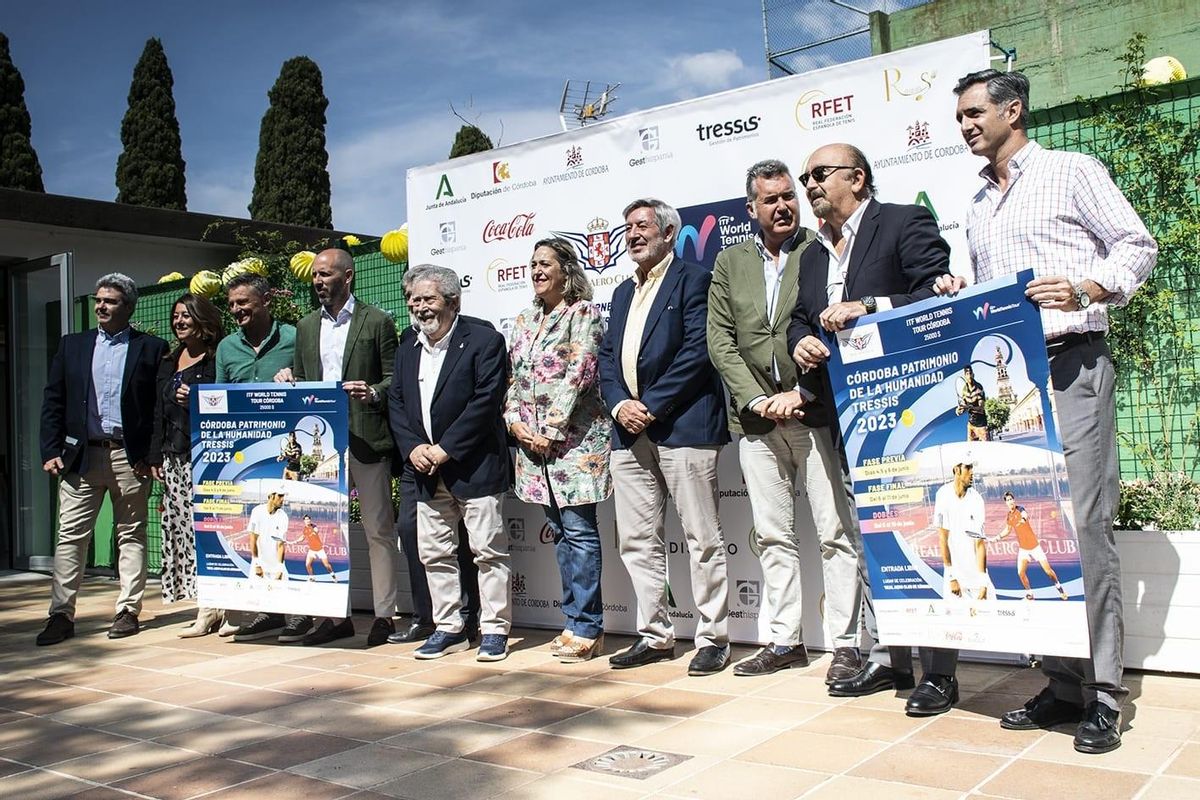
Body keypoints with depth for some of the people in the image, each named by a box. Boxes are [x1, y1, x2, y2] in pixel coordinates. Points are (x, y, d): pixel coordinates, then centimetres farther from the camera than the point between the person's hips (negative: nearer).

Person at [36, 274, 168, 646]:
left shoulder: (152, 348, 3)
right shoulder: (72, 345, 12)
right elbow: (52, 402, 10)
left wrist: (154, 455, -9)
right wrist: (51, 451, 1)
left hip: (130, 457, -2)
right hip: (80, 455, 3)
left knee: (131, 535, 5)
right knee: (71, 536, 1)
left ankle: (128, 611, 13)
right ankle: (61, 615, 6)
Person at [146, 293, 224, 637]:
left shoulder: (217, 359, -4)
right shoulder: (168, 363, 19)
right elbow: (159, 412, 19)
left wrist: (196, 401, -19)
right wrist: (155, 456, 14)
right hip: (173, 457, 7)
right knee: (180, 527, 5)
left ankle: (210, 609, -4)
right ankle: (209, 605, 11)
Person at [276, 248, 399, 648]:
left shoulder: (377, 322, 0)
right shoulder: (306, 327, 17)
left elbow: (395, 378, -2)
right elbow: (300, 382, 20)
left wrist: (373, 392, -20)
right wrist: (289, 379, -1)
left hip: (366, 439, -5)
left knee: (378, 530, 0)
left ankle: (384, 615, 8)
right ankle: (336, 615, 18)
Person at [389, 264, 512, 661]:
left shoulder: (484, 340, -7)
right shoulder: (407, 351, 15)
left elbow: (487, 401, -15)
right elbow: (395, 404, 12)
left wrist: (446, 449, -16)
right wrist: (412, 448, -6)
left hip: (475, 468, -6)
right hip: (428, 474, 7)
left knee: (488, 550, -1)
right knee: (434, 553, 10)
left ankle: (494, 629, 9)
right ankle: (449, 628, 21)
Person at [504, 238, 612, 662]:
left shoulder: (584, 313, -4)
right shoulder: (524, 321, 17)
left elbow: (579, 372, -13)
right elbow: (512, 377, 16)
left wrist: (551, 430, -15)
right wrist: (515, 422, -1)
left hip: (573, 436, -7)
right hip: (531, 439, 7)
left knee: (579, 530, -6)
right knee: (560, 531, 10)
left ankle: (586, 628, 1)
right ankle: (578, 622, 18)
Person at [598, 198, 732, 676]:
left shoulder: (693, 280, 0)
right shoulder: (624, 293, 22)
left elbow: (697, 351, -12)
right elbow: (607, 357, 16)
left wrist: (651, 406, -14)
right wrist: (619, 404, -3)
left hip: (682, 426, -7)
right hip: (630, 432, 7)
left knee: (702, 538, -1)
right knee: (637, 541, 9)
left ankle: (713, 639, 8)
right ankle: (655, 636, 19)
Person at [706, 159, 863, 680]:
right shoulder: (730, 263, 13)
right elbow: (720, 340, 6)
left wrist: (800, 393, -12)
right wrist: (758, 400, -5)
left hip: (815, 411, -4)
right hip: (756, 417, 4)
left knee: (836, 532, -1)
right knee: (772, 535, 9)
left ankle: (846, 644, 6)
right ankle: (786, 641, 18)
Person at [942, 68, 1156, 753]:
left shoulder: (1072, 171, 4)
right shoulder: (979, 204, 22)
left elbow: (1138, 246, -1)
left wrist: (1085, 290, -17)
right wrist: (959, 297, 6)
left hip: (1073, 364, -6)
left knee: (1084, 524, -10)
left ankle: (1103, 695, -2)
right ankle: (1063, 685, 13)